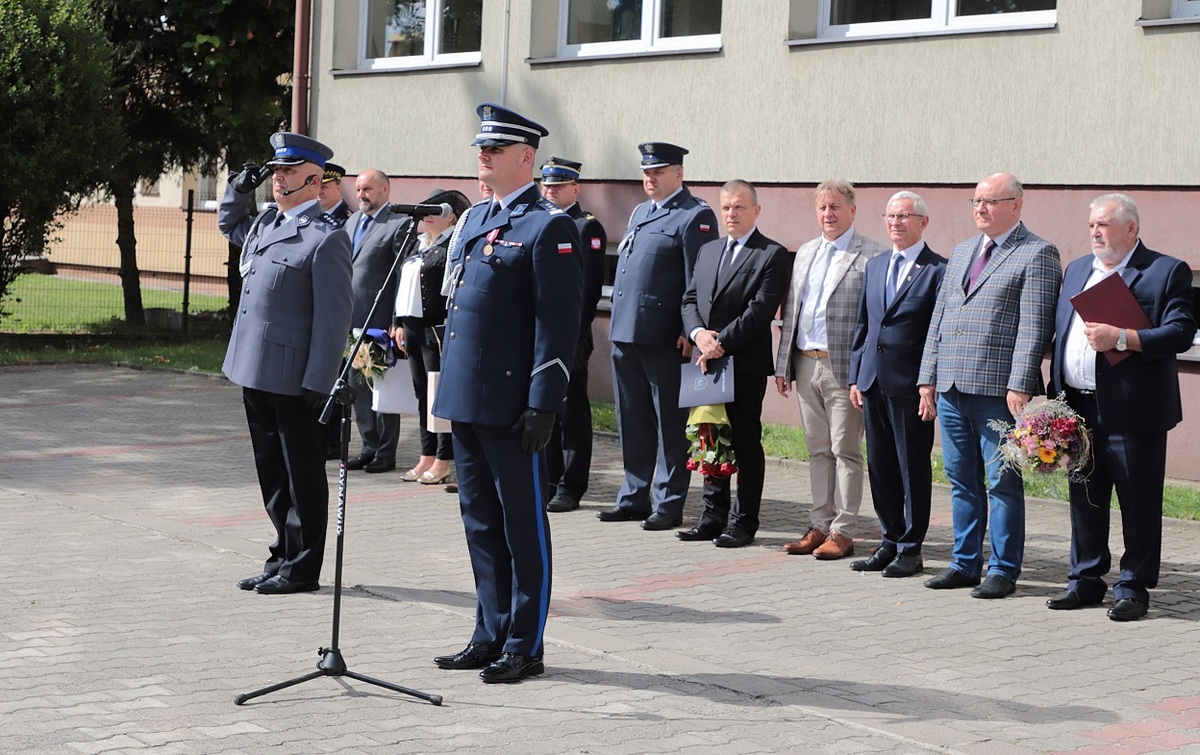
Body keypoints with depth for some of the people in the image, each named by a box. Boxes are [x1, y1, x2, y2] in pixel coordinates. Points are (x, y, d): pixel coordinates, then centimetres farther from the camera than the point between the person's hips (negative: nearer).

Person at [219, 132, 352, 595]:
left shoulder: (325, 237, -13)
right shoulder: (265, 223, 12)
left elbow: (333, 315, -16)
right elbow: (229, 225, 36)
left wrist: (318, 383, -19)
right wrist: (239, 189, 16)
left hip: (294, 380, -8)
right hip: (255, 373, 8)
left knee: (303, 477, 3)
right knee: (272, 474, 16)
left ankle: (303, 569, 11)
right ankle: (283, 556, 26)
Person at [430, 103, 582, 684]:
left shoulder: (549, 226, -10)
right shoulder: (476, 219, 16)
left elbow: (559, 324, -14)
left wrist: (543, 405, -18)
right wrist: (448, 384, 18)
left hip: (510, 403, -8)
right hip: (466, 397, 9)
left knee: (523, 524, 1)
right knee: (480, 521, 14)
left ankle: (525, 646, 9)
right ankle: (491, 636, 23)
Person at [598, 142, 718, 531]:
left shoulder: (695, 216, -6)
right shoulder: (639, 213, 19)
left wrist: (689, 333, -17)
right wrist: (619, 323, 17)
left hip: (664, 338, -8)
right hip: (626, 334, 8)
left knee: (670, 423, 0)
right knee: (632, 422, 13)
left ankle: (669, 503, 5)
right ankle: (634, 497, 21)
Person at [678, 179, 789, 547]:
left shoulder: (772, 255, -4)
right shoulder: (708, 251, 18)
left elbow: (760, 310, -13)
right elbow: (690, 299, 14)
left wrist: (721, 343, -17)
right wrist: (698, 333, -6)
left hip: (746, 365, -6)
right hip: (707, 361, 6)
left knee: (746, 444, 0)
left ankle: (744, 522, 7)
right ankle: (713, 516, 17)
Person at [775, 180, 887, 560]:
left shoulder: (872, 255, -6)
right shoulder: (805, 253, 16)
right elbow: (790, 312, 18)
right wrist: (783, 364, 13)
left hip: (845, 369, -7)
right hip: (806, 365, 7)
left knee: (845, 450, -2)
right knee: (818, 450, 12)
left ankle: (843, 532, 3)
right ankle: (820, 526, 18)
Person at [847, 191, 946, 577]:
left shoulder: (938, 271, -7)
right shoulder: (874, 266, 15)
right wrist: (855, 377, 12)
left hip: (911, 387, -7)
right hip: (874, 384, 7)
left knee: (913, 470, 1)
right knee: (880, 468, 12)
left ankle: (910, 549, 10)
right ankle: (890, 542, 22)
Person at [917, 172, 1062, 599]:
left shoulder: (1037, 254, -4)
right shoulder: (961, 252, 19)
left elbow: (1034, 325, -12)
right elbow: (939, 317, 20)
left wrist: (1020, 385, -19)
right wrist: (928, 376, 13)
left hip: (998, 392, -7)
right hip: (951, 388, 7)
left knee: (1002, 482, -1)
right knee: (962, 480, 12)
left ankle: (1003, 570, 6)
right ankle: (964, 563, 20)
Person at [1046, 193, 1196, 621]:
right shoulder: (1076, 270, 17)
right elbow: (1059, 332, 18)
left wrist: (1121, 338, -23)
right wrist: (1057, 396, 10)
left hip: (1132, 410, -6)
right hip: (1077, 409, 6)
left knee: (1138, 502, 1)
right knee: (1084, 500, 14)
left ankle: (1133, 588, 10)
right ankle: (1086, 580, 25)